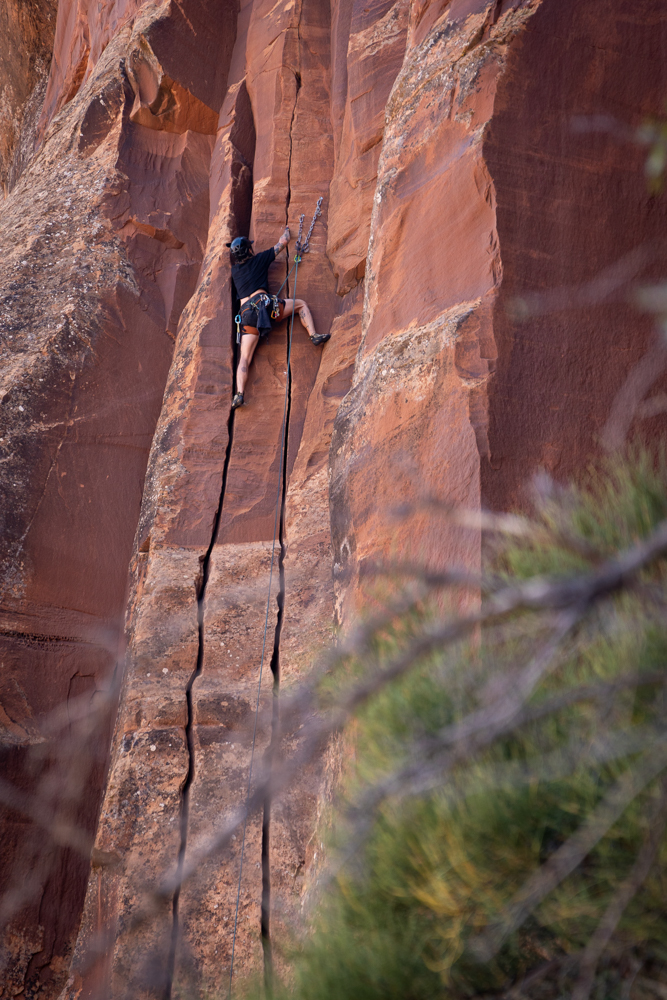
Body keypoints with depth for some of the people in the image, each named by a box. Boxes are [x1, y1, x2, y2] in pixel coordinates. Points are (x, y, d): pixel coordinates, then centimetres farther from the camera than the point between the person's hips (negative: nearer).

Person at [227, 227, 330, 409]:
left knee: (244, 358, -3)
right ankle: (314, 335, 2)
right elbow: (283, 242, 25)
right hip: (264, 302, -3)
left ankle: (239, 393, -22)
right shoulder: (259, 259, 13)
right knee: (300, 304, 21)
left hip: (247, 313, 3)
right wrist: (287, 231, 45)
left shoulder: (235, 270, 22)